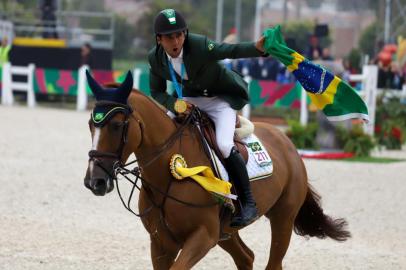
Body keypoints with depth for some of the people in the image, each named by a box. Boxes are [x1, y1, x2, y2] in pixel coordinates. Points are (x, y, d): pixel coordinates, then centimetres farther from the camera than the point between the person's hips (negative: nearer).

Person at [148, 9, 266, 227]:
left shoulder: (200, 46, -28)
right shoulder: (155, 57, -13)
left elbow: (230, 50, -37)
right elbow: (157, 93, -3)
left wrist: (257, 47, -57)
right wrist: (175, 104, -24)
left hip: (221, 98, -6)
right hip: (190, 99, 6)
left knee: (224, 145, -25)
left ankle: (248, 203, -12)